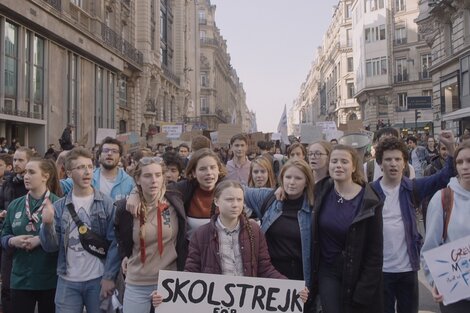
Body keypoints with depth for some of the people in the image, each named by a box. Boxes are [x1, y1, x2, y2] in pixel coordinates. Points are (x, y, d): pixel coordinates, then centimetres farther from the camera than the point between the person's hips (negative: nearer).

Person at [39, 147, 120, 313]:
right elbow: (51, 247, 1)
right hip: (67, 282, 2)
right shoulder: (59, 206, 4)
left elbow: (115, 243, -6)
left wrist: (109, 277, -12)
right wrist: (47, 224, -16)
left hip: (99, 280, -2)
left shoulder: (107, 203, -3)